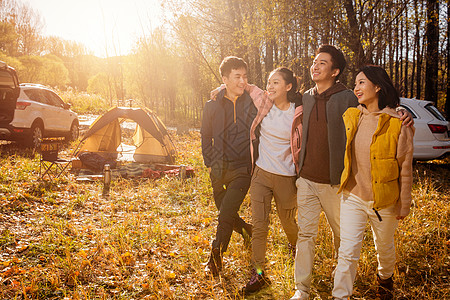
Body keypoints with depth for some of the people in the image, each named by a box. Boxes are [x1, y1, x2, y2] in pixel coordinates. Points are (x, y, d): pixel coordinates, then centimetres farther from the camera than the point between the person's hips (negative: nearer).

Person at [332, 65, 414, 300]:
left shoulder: (397, 123, -13)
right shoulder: (350, 117, -1)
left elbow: (405, 168, -7)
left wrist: (404, 204, -2)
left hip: (384, 201, -2)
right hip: (352, 196, 2)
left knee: (384, 247, 21)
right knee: (347, 252, 1)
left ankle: (385, 277, 51)